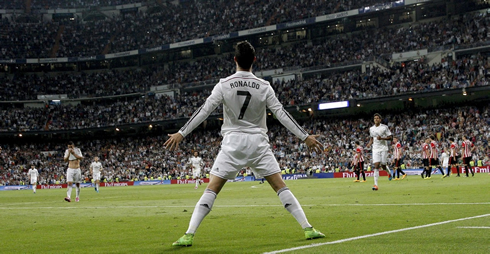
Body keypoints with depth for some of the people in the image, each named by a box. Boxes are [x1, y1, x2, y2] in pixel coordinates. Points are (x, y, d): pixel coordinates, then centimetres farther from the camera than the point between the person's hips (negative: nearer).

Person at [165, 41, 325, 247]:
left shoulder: (224, 85, -5)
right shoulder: (264, 87, -3)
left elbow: (203, 111, -6)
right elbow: (281, 114, -3)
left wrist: (181, 133, -1)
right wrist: (305, 137, 1)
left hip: (233, 143, -1)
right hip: (258, 143, 1)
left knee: (211, 189, 0)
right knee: (280, 186, 5)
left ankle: (188, 235, -8)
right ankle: (308, 228, 2)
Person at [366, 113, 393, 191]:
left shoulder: (384, 127, -3)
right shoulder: (371, 129, 9)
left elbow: (390, 137, -4)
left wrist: (382, 138, -19)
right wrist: (370, 143, 4)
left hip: (383, 148, -2)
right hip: (375, 149, 2)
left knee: (383, 166, 0)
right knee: (376, 166, -11)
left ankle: (389, 172, 38)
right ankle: (375, 184, -15)